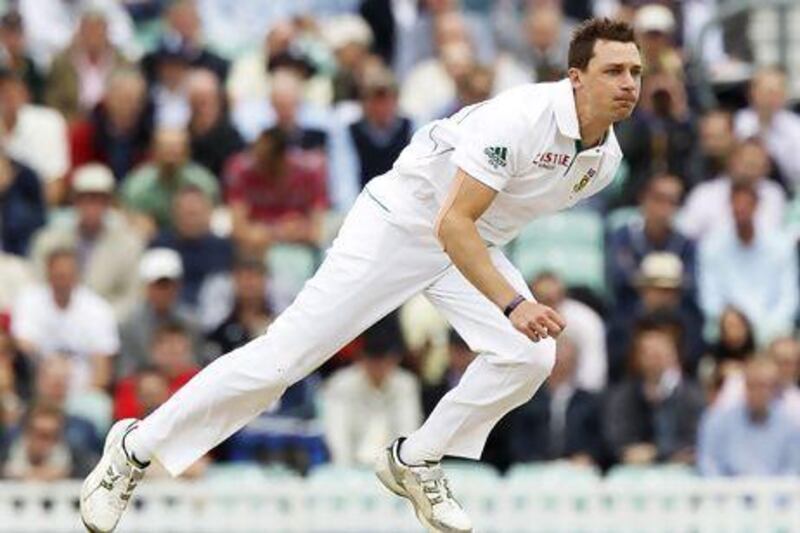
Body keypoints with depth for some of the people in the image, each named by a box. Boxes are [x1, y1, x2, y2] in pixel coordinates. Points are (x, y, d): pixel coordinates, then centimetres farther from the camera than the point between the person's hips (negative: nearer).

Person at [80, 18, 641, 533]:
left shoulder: (606, 158, -3)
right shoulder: (521, 118, -30)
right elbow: (452, 224, -34)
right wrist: (512, 304, -40)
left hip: (473, 245, 7)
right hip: (401, 221, -7)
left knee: (530, 356, -14)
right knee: (283, 356, -11)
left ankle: (415, 463, 6)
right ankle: (137, 447, 2)